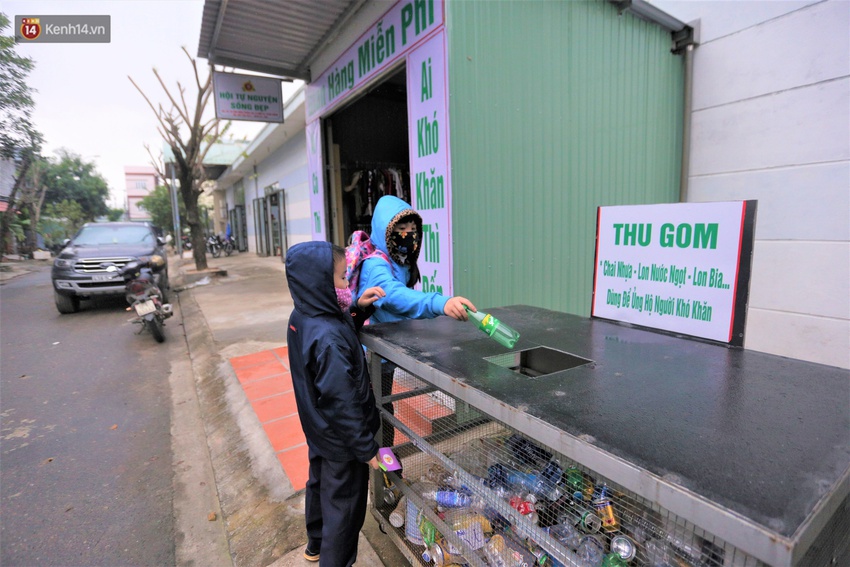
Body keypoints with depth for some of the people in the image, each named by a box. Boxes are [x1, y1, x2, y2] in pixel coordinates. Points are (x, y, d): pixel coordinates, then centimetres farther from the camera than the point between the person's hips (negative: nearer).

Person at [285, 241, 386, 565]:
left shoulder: (302, 317, -7)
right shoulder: (327, 339, -35)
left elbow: (343, 332, 8)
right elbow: (342, 403, -30)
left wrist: (357, 309, -9)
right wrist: (366, 448, -19)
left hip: (319, 433, 10)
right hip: (341, 441, -9)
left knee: (320, 486, 30)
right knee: (343, 505, 13)